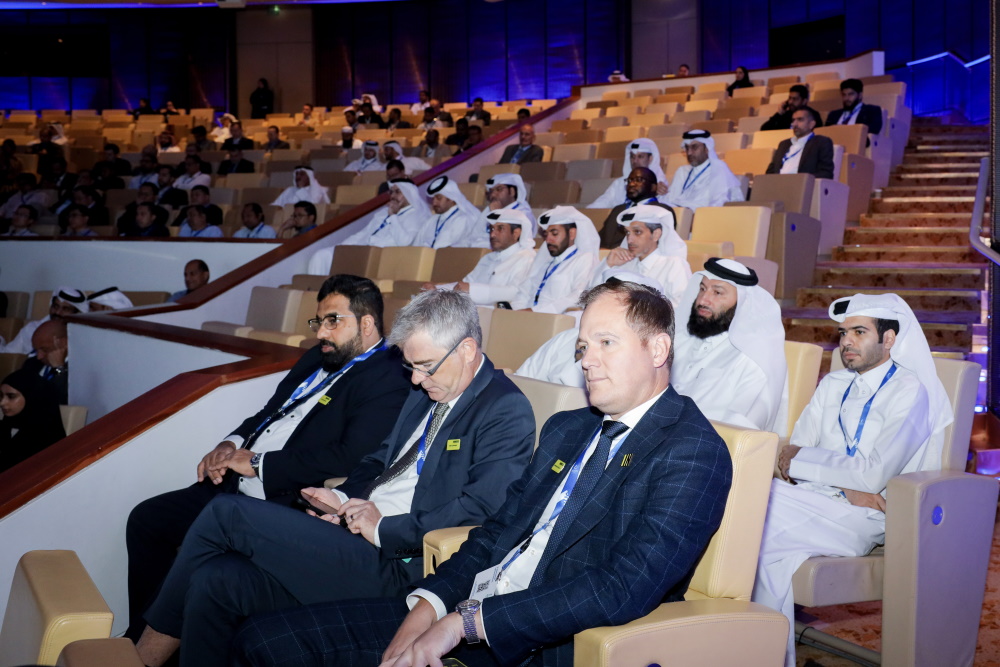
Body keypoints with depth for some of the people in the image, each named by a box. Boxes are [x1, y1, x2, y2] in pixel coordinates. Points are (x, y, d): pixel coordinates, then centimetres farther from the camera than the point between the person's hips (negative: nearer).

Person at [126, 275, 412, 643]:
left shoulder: (387, 384, -13)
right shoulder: (318, 358, 17)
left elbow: (349, 458, -24)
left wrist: (257, 463, -16)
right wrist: (231, 445, 3)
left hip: (286, 504, -10)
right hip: (236, 487, 10)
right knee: (146, 519, 6)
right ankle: (141, 637, 18)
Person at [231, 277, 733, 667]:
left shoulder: (693, 452, -9)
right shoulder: (565, 429, 19)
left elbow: (624, 589, -21)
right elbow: (497, 532, 16)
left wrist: (465, 621, -19)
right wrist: (428, 607, -4)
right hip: (459, 615, 8)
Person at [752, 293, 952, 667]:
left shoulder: (909, 390, -2)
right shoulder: (832, 386, 20)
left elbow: (872, 475, -14)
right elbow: (792, 453, 9)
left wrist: (799, 458, -5)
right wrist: (845, 485, -9)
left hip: (865, 515, -6)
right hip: (813, 498, 6)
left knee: (763, 536, -30)